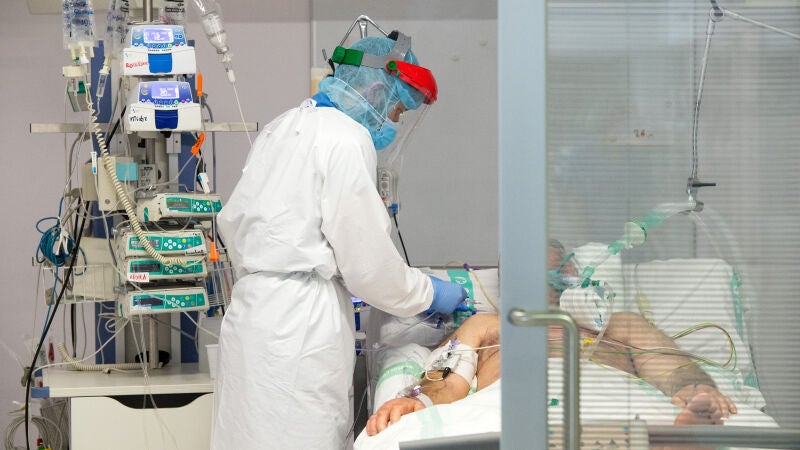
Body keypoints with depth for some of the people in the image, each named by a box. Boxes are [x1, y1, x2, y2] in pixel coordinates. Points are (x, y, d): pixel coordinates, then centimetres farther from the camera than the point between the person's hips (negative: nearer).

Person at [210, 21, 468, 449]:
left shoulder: (283, 126, 16)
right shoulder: (346, 140, -12)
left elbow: (233, 220, 21)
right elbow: (368, 263, -12)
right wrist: (429, 293, 4)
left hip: (251, 309, 9)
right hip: (301, 323, -9)